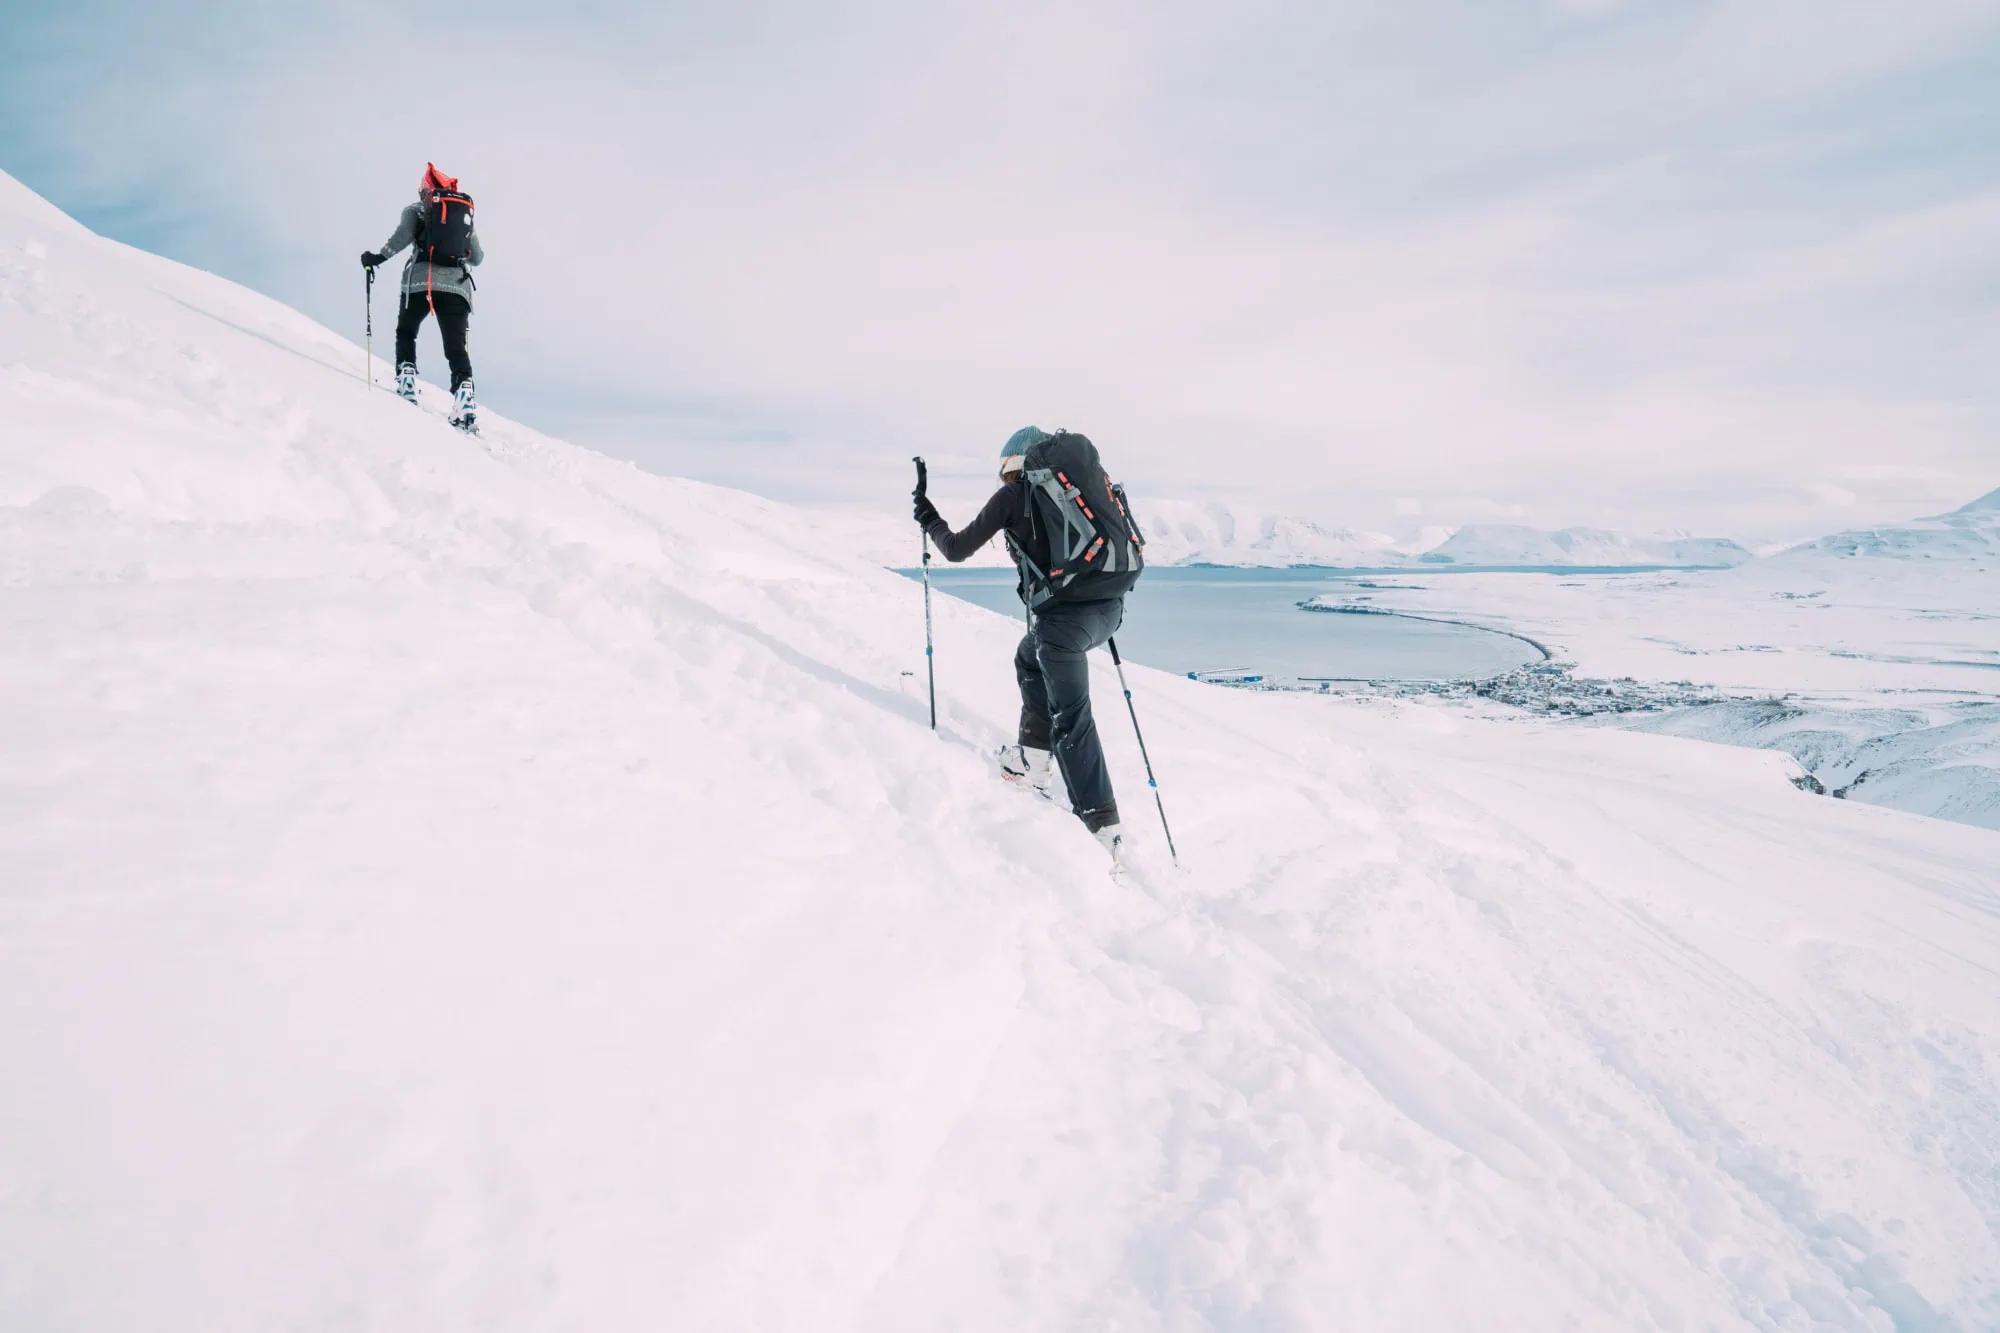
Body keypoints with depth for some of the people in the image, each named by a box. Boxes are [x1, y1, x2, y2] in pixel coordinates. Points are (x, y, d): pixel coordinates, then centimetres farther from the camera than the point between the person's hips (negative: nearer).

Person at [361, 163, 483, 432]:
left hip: (420, 281, -2)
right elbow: (477, 257, 21)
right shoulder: (466, 213, 19)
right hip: (458, 284, 2)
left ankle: (406, 380, 4)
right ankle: (463, 390, -19)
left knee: (406, 332, 20)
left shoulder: (416, 209, 11)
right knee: (456, 347, 3)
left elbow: (403, 234, -8)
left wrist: (378, 256, -7)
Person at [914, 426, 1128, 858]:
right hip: (1111, 604, 7)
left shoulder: (1012, 493, 6)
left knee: (1071, 720, 2)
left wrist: (929, 519, 29)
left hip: (1067, 613, -6)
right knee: (1031, 657, 31)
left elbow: (957, 549, 13)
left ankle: (1102, 827, 1)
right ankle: (1033, 756, 29)